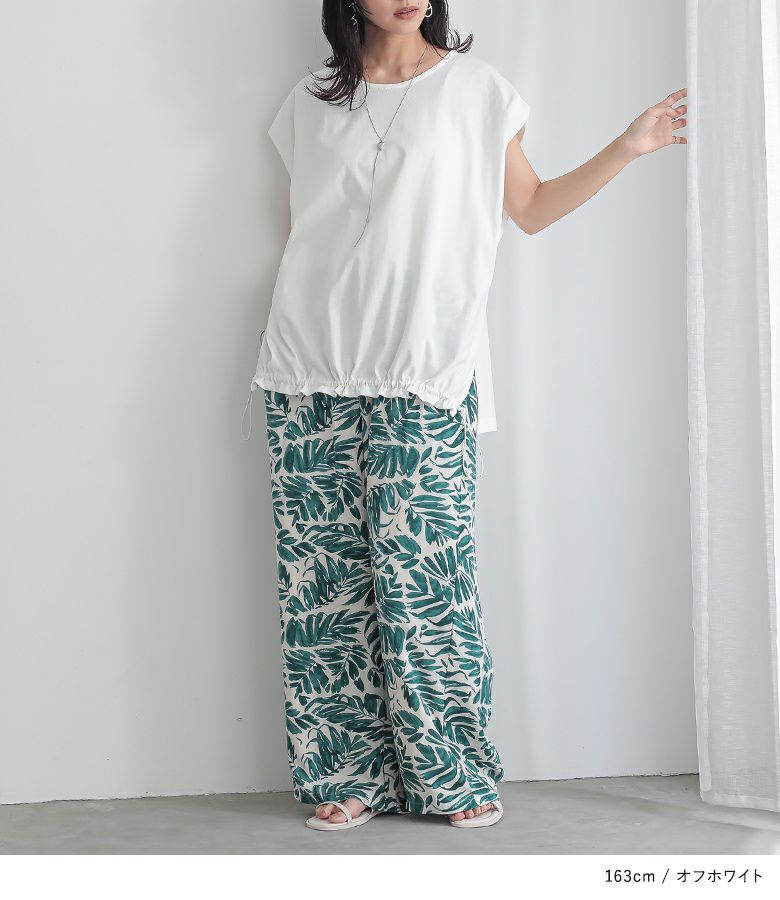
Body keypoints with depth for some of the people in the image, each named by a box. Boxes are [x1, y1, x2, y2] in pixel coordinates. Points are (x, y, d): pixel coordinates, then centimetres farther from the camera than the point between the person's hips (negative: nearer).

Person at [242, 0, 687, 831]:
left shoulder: (473, 86, 8)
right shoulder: (311, 102, 14)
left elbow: (531, 208, 12)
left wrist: (627, 148, 3)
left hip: (421, 370, -2)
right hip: (311, 366, 2)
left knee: (421, 569, -7)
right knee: (323, 574, -1)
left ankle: (452, 773, 5)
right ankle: (346, 771, 8)